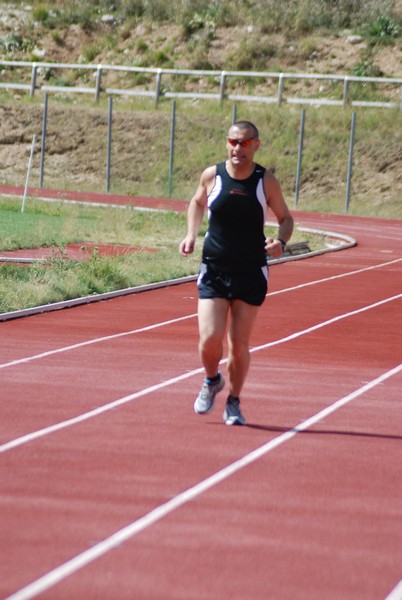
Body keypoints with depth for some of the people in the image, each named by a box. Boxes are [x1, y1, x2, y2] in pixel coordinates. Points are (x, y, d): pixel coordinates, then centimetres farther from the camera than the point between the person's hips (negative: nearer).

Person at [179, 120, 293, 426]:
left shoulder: (266, 182, -6)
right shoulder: (212, 175, -3)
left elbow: (285, 217, 7)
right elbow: (197, 203, 18)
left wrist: (281, 242, -14)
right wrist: (191, 234, 2)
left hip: (251, 274, 0)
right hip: (213, 271, 0)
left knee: (239, 345, 2)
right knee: (210, 340, -11)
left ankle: (234, 403, 24)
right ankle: (212, 381, 22)